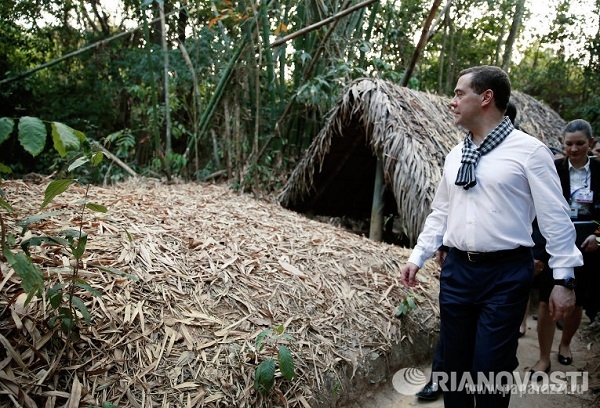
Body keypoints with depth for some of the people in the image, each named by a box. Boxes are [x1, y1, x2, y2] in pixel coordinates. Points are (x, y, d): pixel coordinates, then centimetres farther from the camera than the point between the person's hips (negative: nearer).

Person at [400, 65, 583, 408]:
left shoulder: (528, 150, -7)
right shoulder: (455, 156, 10)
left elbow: (556, 218, -7)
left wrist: (564, 279, -8)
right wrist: (417, 257, 10)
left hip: (506, 274, -5)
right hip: (457, 270, 6)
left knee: (490, 369, 0)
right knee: (454, 365, 14)